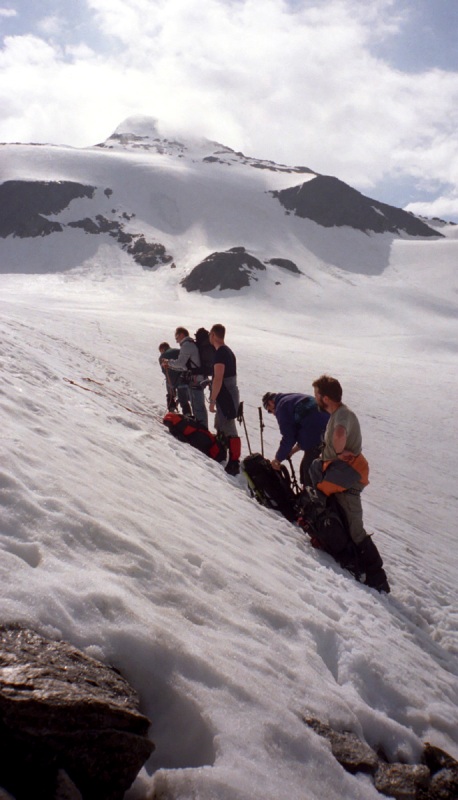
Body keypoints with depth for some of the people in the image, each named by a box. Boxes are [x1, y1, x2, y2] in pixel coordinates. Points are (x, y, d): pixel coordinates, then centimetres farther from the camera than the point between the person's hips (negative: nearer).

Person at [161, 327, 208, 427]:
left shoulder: (186, 345, -11)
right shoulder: (192, 344, 21)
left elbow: (180, 363, -17)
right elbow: (184, 366, 22)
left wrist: (169, 362, 0)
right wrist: (169, 365, 16)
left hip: (195, 380, -10)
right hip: (198, 379, 10)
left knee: (198, 406, -9)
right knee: (198, 405, 14)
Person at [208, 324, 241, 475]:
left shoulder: (220, 353, -17)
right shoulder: (228, 351, 14)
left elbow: (218, 379, -22)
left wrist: (212, 400, -19)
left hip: (225, 397, -10)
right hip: (229, 395, 10)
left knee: (229, 429, -10)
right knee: (220, 426, 22)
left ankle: (234, 463, -9)